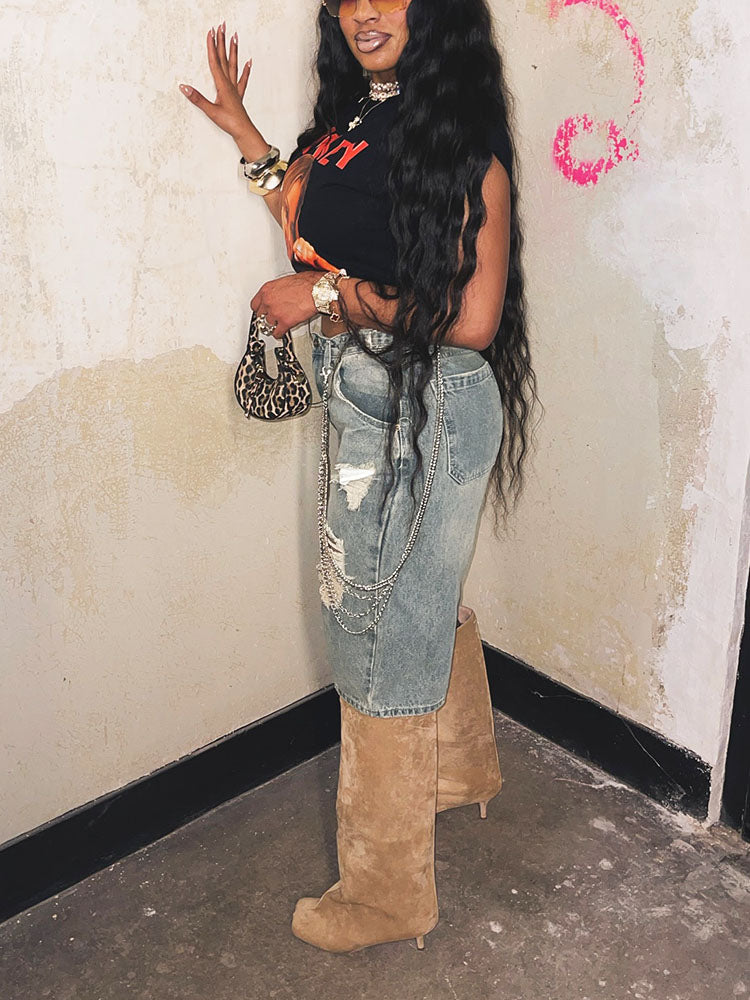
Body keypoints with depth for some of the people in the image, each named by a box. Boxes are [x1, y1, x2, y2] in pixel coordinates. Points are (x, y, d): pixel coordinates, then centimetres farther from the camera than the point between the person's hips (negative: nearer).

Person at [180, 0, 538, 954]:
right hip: (362, 402, 8)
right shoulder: (348, 117, 9)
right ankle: (461, 771, 50)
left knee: (381, 633, 1)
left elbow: (472, 321, -21)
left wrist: (333, 293, -18)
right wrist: (247, 138, 12)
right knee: (425, 600, 24)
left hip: (426, 409, -8)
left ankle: (387, 891, 21)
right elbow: (313, 239, 11)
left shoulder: (462, 137, -16)